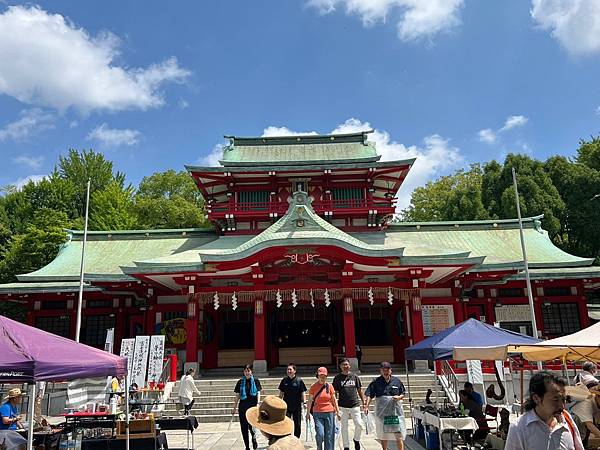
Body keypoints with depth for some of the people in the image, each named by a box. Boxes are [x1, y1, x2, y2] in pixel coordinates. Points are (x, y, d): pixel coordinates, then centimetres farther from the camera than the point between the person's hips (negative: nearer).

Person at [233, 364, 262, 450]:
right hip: (243, 407, 2)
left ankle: (254, 437, 18)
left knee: (251, 425, -13)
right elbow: (237, 396, 10)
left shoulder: (256, 381, 3)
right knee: (244, 428, 3)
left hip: (253, 406, -2)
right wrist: (234, 408, 9)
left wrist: (258, 404, -12)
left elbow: (258, 393, 1)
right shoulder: (240, 382, 8)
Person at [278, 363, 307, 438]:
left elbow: (303, 392, -3)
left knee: (297, 424, 10)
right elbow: (281, 393, 10)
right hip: (286, 406, 1)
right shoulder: (284, 380, 2)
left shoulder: (299, 380, -5)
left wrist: (304, 402, -13)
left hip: (297, 407, -1)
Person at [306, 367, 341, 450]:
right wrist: (308, 413, 8)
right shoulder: (313, 387, 0)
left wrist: (338, 412, 8)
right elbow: (310, 400, 6)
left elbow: (334, 400, 8)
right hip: (317, 413, -1)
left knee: (329, 435, 2)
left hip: (329, 413, 1)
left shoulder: (329, 386, 3)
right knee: (320, 434, -9)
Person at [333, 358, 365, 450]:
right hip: (343, 406, -1)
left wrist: (363, 402, 11)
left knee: (359, 425, -6)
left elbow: (359, 390, 14)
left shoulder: (355, 376, 8)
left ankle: (356, 440, 22)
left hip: (355, 405, 1)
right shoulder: (337, 378, 1)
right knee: (344, 428, 4)